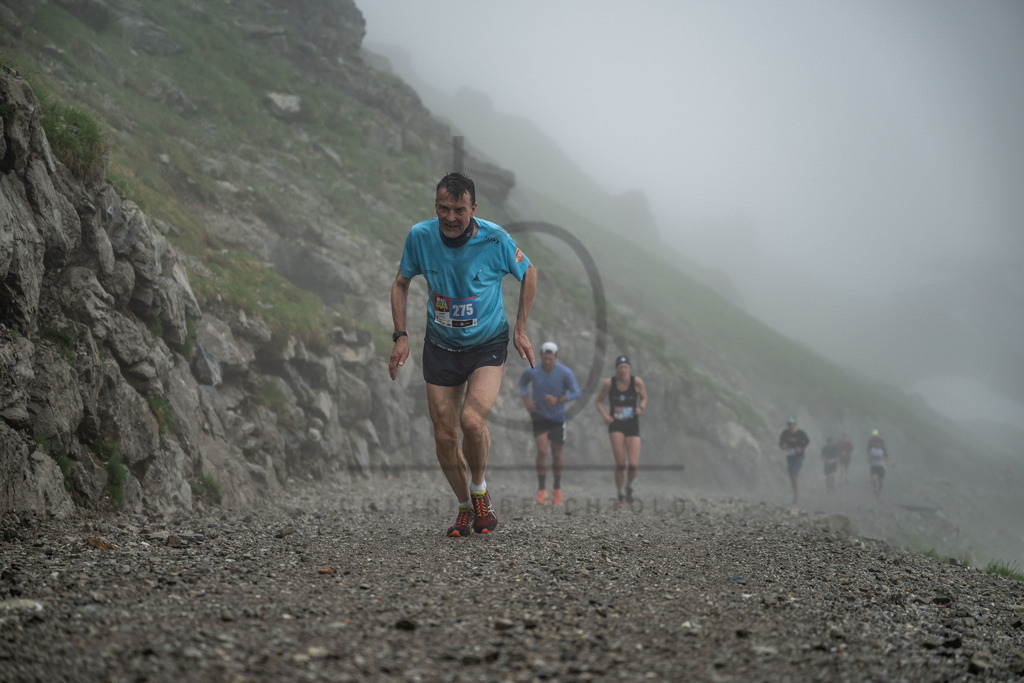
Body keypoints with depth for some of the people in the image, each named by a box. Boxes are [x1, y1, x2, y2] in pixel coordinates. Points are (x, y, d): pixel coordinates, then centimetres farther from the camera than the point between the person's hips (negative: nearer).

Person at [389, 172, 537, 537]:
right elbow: (401, 283, 5)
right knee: (444, 436, 1)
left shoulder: (495, 239, -19)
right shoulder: (420, 236, -13)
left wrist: (520, 329, 0)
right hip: (440, 346, 3)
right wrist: (400, 335, -2)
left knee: (472, 419, -24)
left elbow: (528, 274, 1)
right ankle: (465, 507, 25)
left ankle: (480, 491, 4)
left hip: (487, 345, -3)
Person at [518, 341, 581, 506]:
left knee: (556, 454, 8)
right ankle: (542, 489, -4)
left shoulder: (565, 373, -17)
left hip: (557, 418, 0)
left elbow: (576, 393, -11)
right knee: (542, 451, -14)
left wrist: (558, 400, -26)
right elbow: (522, 383, 9)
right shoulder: (532, 371, -13)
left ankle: (557, 489, 26)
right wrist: (526, 401, -6)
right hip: (539, 416, 0)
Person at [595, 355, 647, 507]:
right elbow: (598, 401, 5)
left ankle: (628, 486, 24)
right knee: (620, 463, -14)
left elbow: (644, 398, 10)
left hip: (633, 427, 1)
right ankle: (621, 497, 6)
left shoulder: (637, 382, -6)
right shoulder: (609, 383, -7)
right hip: (616, 426, -1)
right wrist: (604, 415, -14)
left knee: (633, 464, -10)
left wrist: (641, 407, -12)